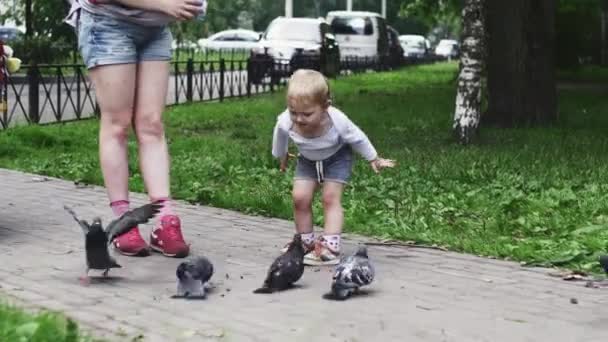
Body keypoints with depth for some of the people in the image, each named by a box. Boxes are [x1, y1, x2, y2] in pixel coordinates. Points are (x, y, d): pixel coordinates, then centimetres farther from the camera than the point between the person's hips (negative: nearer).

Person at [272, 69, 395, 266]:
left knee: (331, 198, -10)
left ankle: (330, 248, -11)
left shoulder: (338, 121, -40)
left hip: (337, 157, -3)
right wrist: (282, 157, 14)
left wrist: (374, 160, -1)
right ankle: (306, 243, 11)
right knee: (299, 197, -5)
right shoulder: (285, 122, -35)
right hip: (308, 160, 3)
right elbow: (280, 139, -7)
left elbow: (358, 139, -17)